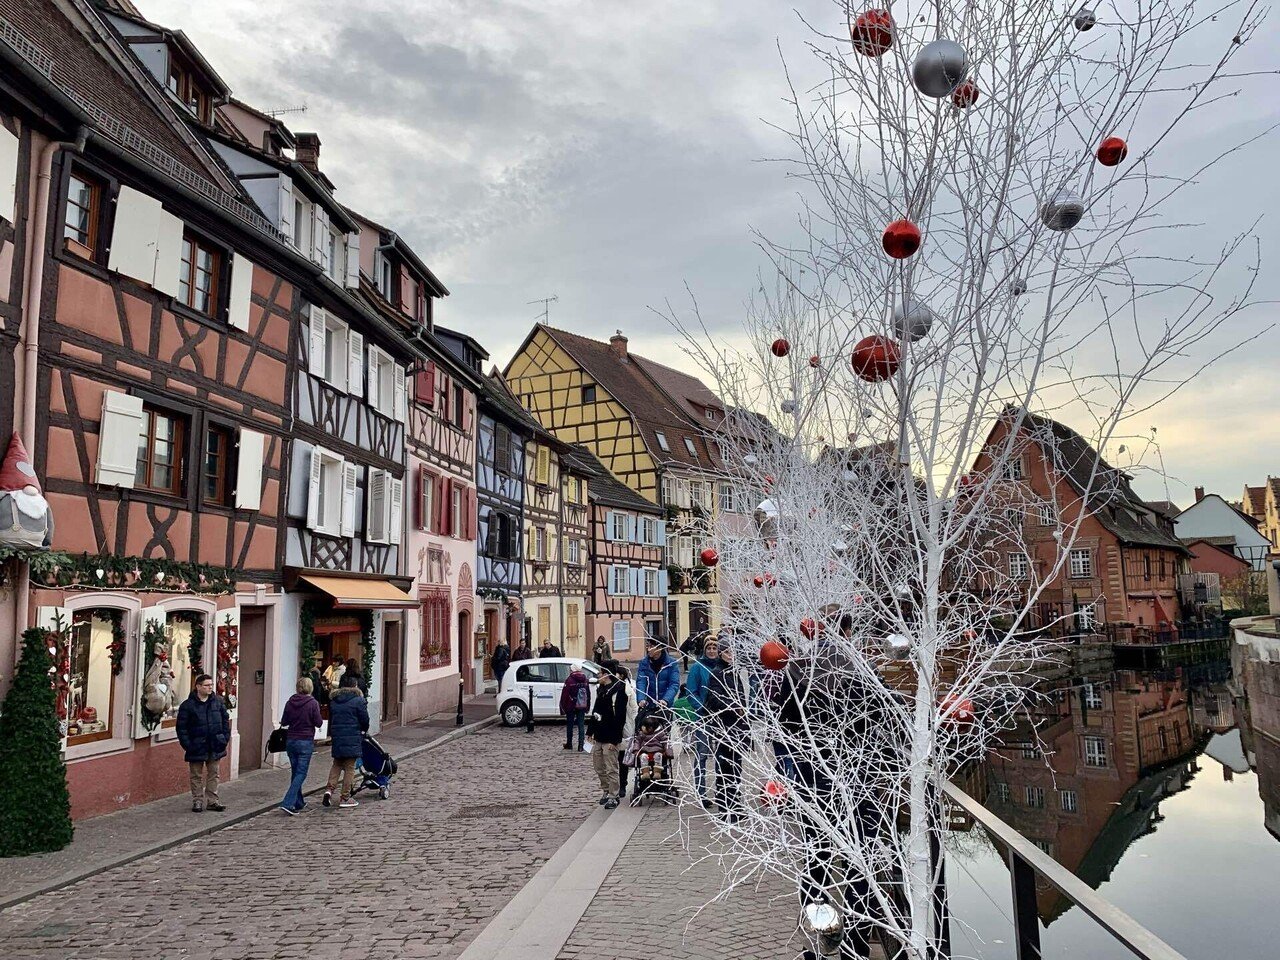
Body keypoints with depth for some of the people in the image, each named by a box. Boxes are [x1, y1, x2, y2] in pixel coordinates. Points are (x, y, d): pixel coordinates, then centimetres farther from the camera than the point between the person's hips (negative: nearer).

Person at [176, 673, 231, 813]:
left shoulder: (218, 702, 4)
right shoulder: (188, 705, -8)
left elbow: (225, 720, 9)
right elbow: (182, 727, -7)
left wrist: (225, 738, 1)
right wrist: (187, 745, -12)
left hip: (215, 746, 3)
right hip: (196, 747, -3)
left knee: (213, 774, 9)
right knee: (197, 775, 7)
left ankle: (212, 800, 17)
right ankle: (197, 801, 17)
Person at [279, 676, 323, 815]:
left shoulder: (290, 702, 0)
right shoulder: (313, 703, -12)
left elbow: (284, 722, 6)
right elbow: (318, 723, -9)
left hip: (291, 741, 5)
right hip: (306, 742, -5)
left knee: (295, 772, 16)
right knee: (301, 774, -1)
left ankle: (299, 803, 24)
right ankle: (287, 803, -13)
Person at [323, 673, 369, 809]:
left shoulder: (333, 700, 9)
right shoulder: (358, 700, -8)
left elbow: (330, 718, 16)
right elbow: (365, 720, -6)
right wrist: (363, 729, 15)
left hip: (336, 737, 5)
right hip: (352, 738, -5)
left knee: (337, 764, 20)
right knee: (349, 767, 2)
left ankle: (329, 789, 4)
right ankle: (345, 797, 4)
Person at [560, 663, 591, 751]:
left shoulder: (569, 680, -10)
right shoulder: (586, 680, 6)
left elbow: (564, 695, -10)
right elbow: (588, 695, 11)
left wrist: (563, 707, -3)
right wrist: (587, 707, 17)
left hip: (571, 707, -4)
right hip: (582, 707, 4)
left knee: (570, 725, 9)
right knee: (581, 725, 4)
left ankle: (569, 744, 16)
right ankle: (581, 745, -1)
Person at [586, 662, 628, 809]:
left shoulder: (618, 691, -16)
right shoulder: (601, 689, 13)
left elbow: (619, 717, -19)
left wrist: (613, 739, -20)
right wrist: (591, 731, 17)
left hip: (610, 738, -9)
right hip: (598, 736, 9)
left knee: (611, 769, -1)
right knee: (598, 766, 16)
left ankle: (613, 797, 9)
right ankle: (606, 791, 30)